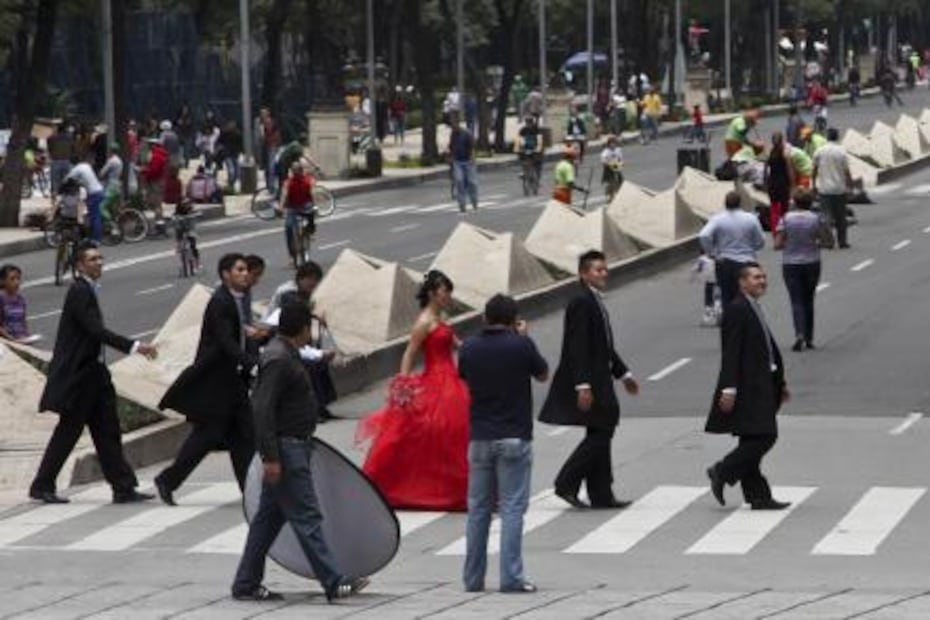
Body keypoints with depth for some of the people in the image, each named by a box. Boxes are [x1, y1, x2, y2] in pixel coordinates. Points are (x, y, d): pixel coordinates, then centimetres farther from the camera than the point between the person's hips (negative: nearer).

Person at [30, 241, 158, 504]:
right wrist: (134, 346, -32)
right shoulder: (79, 292, -18)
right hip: (77, 374, -9)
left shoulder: (89, 290, 11)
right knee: (68, 430, 0)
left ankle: (123, 487, 5)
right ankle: (42, 485, 11)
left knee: (107, 430, 6)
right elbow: (97, 331, -27)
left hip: (93, 372, 9)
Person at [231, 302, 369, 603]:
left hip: (292, 446, 11)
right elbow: (262, 409, -23)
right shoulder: (278, 360, -18)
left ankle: (246, 584, 16)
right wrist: (270, 457, -25)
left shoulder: (285, 355, 15)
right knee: (306, 517, -8)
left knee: (269, 517, 12)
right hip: (286, 448, -11)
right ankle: (333, 584, -7)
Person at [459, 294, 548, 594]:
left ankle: (473, 578, 11)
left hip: (479, 438, 4)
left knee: (478, 509, 10)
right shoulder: (521, 345, -9)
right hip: (514, 437, -3)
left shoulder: (469, 348, 0)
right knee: (512, 507, -3)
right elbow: (543, 374, 7)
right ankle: (511, 578, -9)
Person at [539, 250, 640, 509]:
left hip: (599, 380, 10)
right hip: (588, 381, -10)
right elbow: (577, 348, -22)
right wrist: (583, 386, -26)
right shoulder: (581, 303, -16)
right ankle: (566, 484, -3)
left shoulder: (596, 302, 15)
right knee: (599, 434, -9)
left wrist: (623, 374, 24)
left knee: (601, 434, 11)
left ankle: (602, 495, 14)